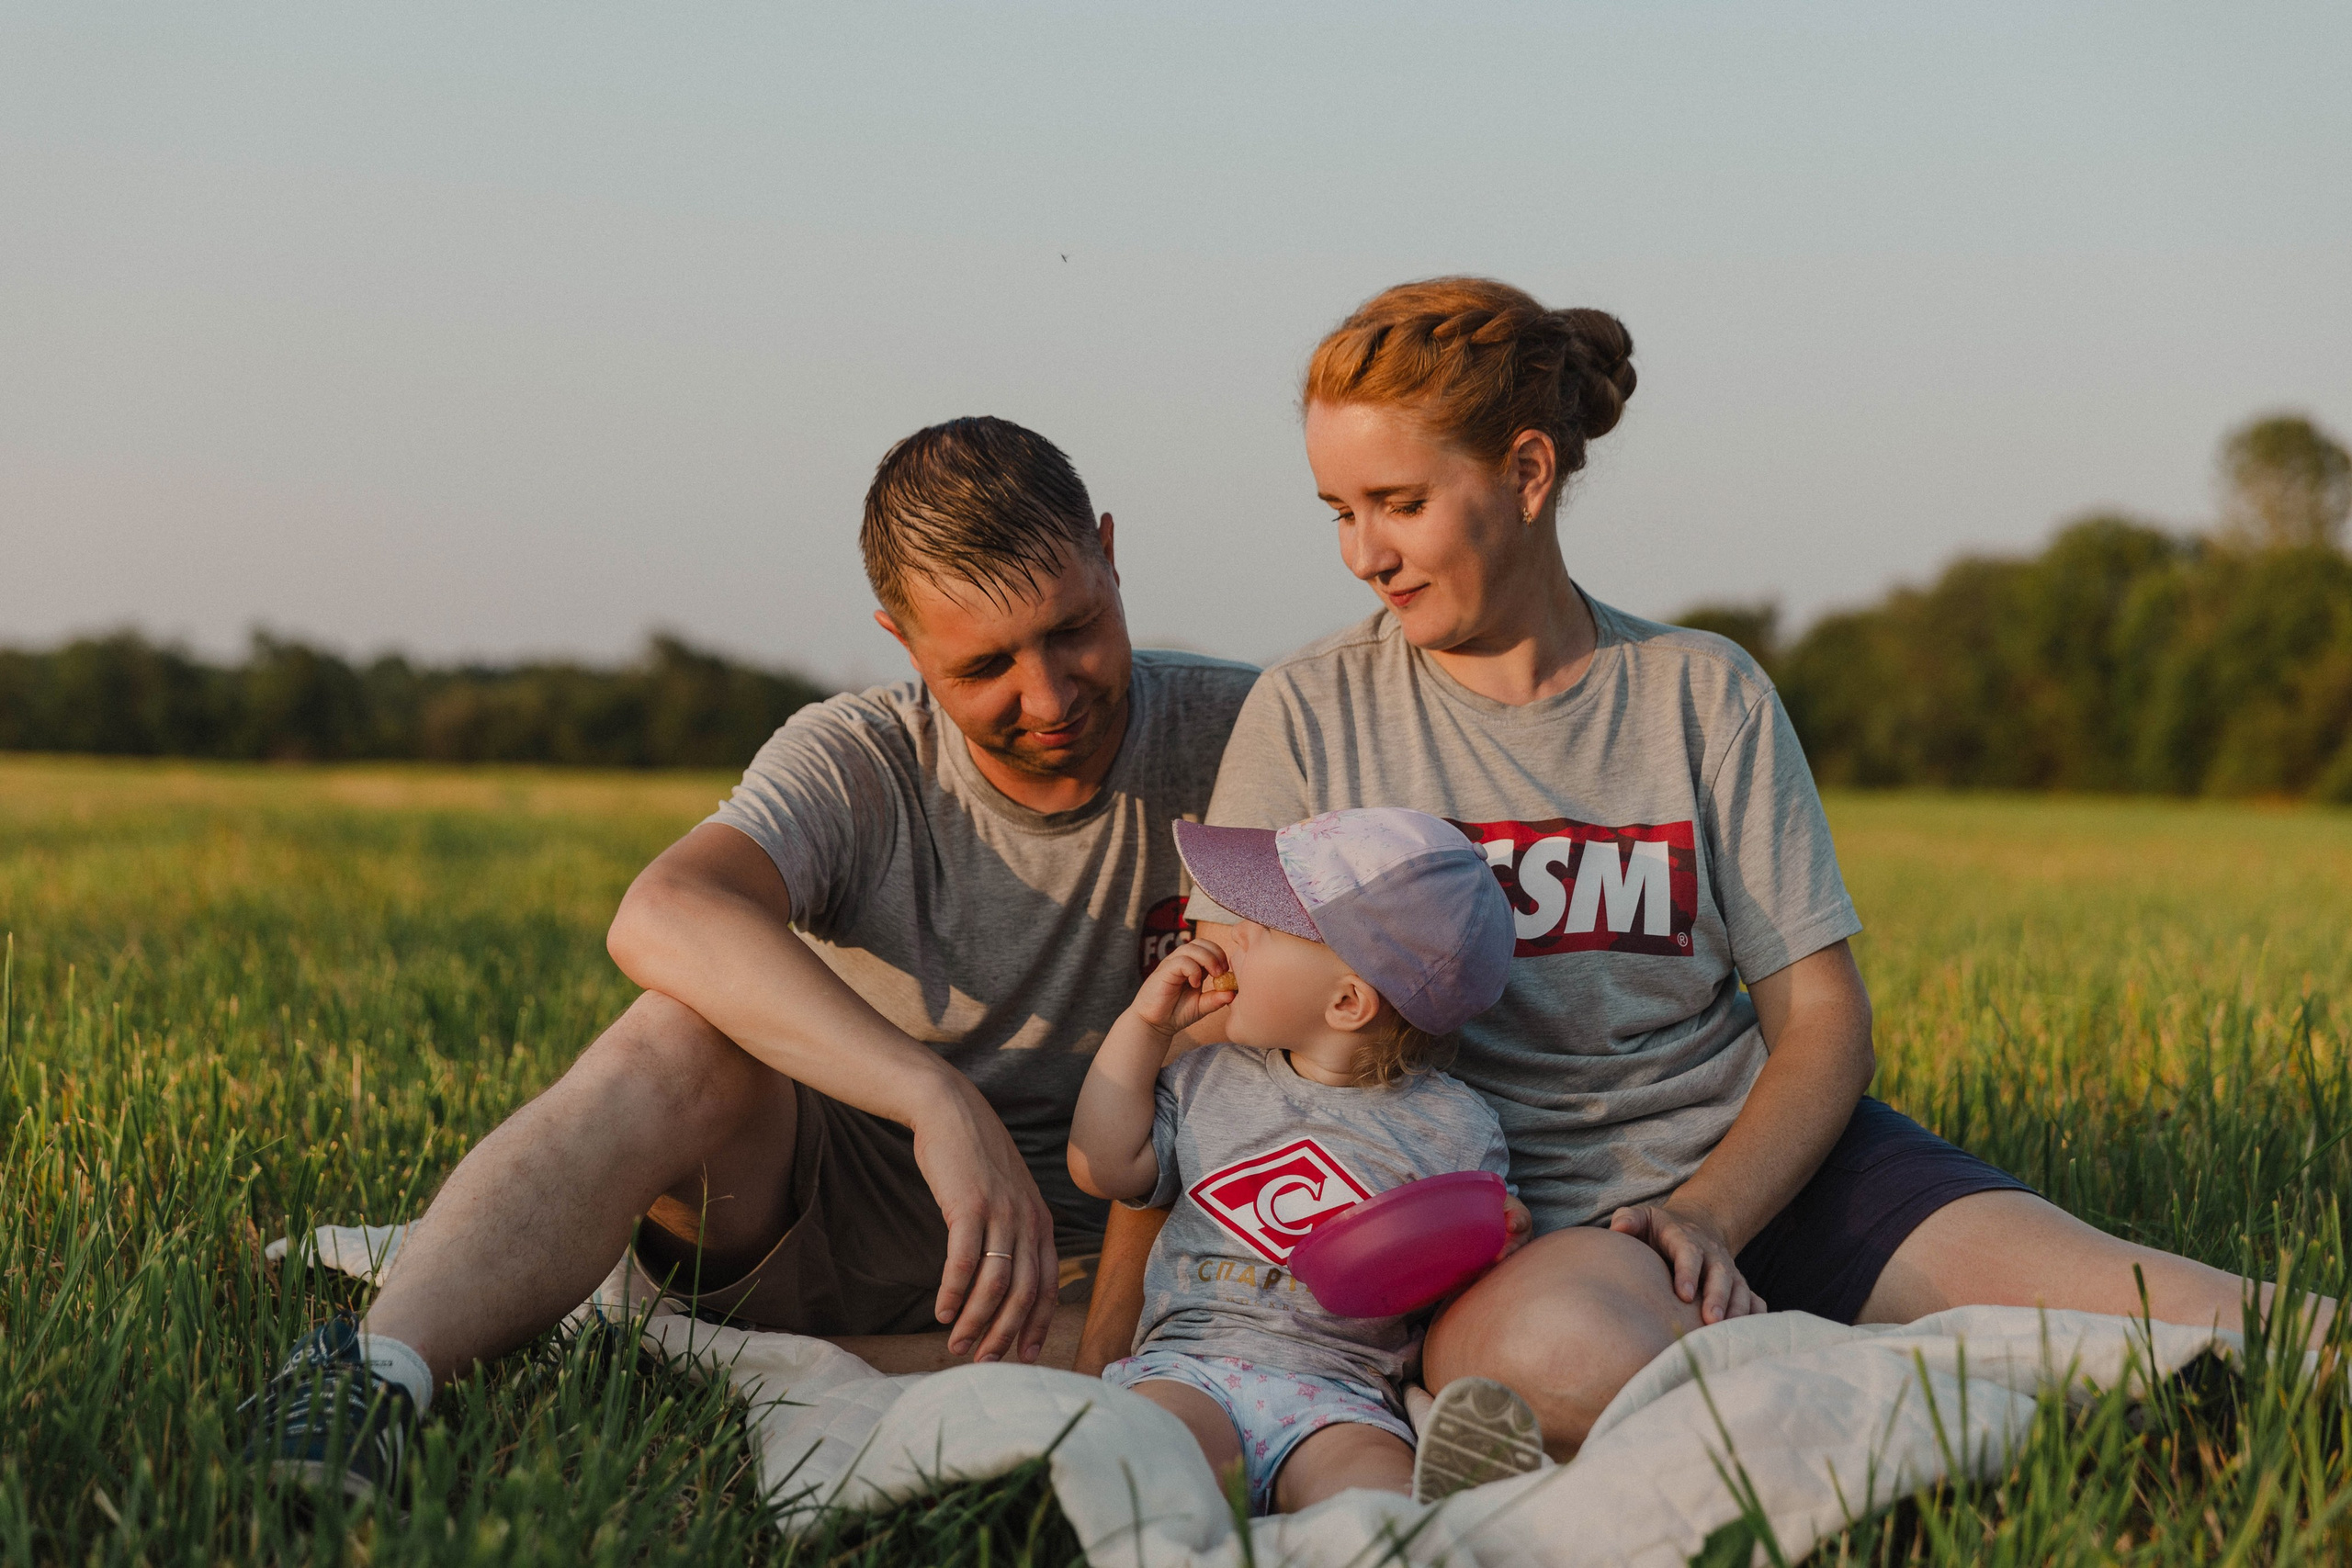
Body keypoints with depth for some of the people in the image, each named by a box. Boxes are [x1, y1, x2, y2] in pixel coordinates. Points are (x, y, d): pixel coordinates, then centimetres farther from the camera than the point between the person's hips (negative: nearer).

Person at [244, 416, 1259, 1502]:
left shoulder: (1233, 736, -7)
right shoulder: (857, 765, -13)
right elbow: (660, 918, -34)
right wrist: (938, 1098, -46)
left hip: (1065, 1259, 2)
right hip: (828, 1203, -2)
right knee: (684, 1037, -34)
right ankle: (375, 1380, -48)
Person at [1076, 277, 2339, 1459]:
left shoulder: (1703, 694, 7)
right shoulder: (1310, 717, 3)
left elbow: (1821, 1020, 5)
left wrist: (1705, 1218, -15)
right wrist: (1109, 1341, -8)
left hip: (1751, 1156, 2)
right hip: (1509, 1222, -2)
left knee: (2101, 1294, -28)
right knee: (1553, 1353, -40)